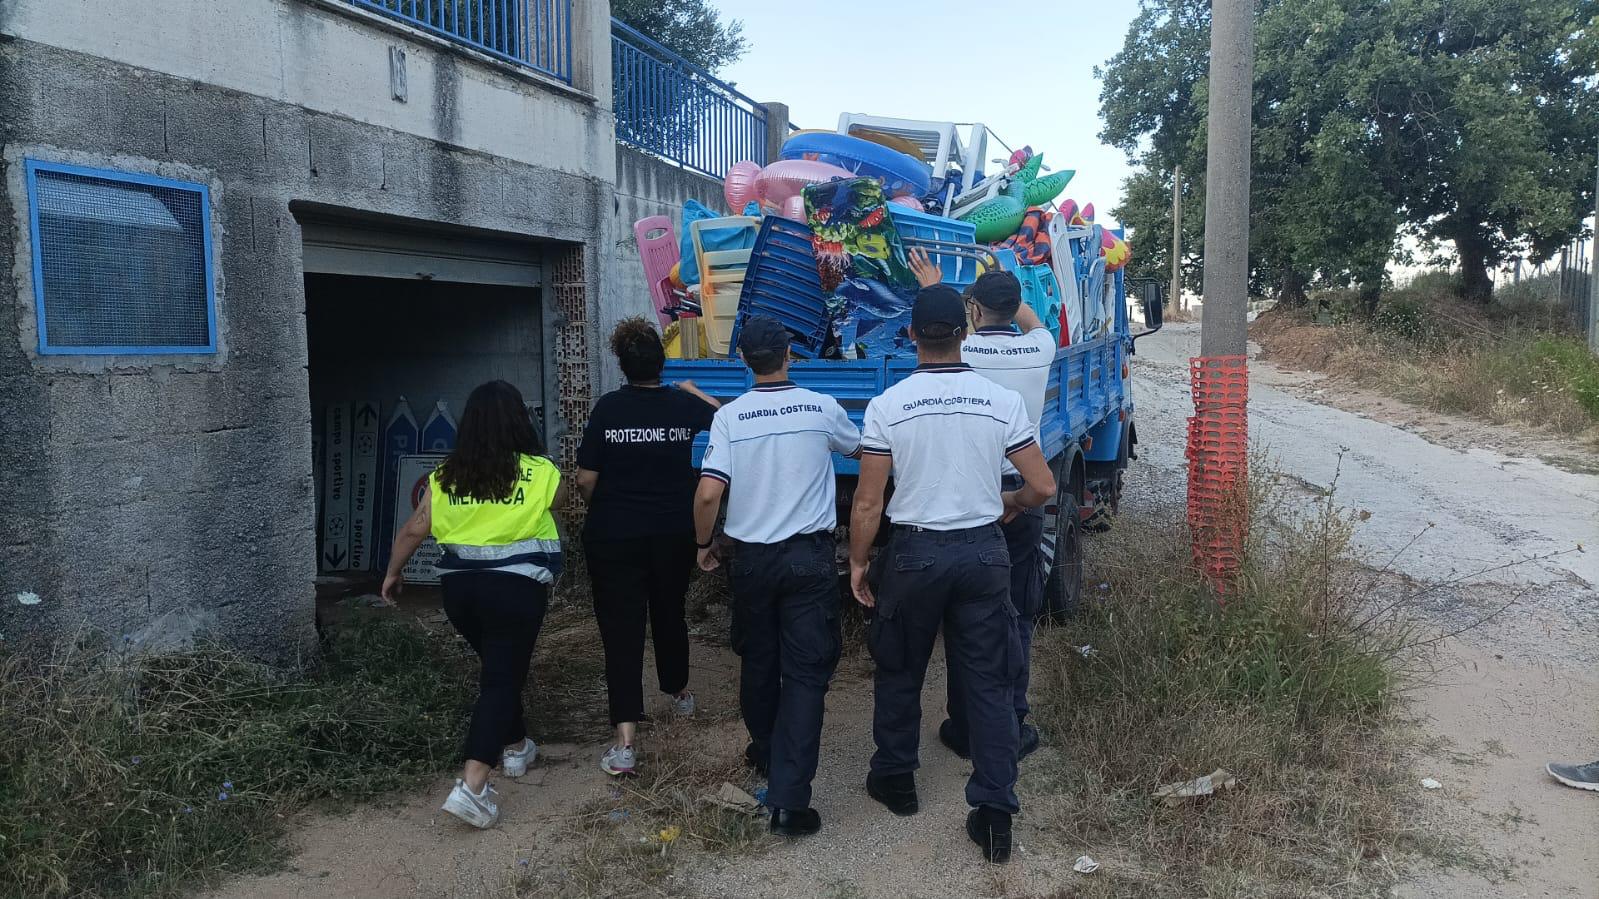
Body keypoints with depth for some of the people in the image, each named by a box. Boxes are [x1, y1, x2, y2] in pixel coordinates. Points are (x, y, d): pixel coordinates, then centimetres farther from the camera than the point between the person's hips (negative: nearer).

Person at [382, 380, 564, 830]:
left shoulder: (446, 475, 2)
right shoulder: (540, 474, -6)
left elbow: (414, 528, 5)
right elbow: (561, 499, 14)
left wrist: (392, 573, 19)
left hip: (459, 586, 4)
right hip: (516, 587, -4)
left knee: (499, 668, 24)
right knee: (502, 679, -1)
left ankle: (515, 747, 39)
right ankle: (472, 785, -11)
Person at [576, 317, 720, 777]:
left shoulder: (608, 407, -10)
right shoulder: (683, 404, -3)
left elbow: (586, 479, -8)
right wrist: (692, 390, 33)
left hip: (613, 536, -3)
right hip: (673, 533, 3)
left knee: (621, 627, -1)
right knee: (669, 613, 24)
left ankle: (625, 742, -8)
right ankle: (679, 692, 47)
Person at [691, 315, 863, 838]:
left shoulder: (729, 417, -7)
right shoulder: (822, 409, -4)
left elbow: (708, 493, -14)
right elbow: (861, 450, 16)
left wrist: (703, 544, 4)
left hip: (751, 556, 2)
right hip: (810, 556, -1)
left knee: (757, 661, 21)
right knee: (805, 671, -1)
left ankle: (766, 752, 42)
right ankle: (789, 798, -6)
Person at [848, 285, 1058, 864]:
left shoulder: (887, 406, -10)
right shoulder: (1002, 401, -5)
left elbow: (868, 502, -9)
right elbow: (1043, 487, -3)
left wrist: (858, 561, 5)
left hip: (913, 553, -1)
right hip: (983, 551, 1)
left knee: (899, 671, 19)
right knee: (989, 681, 8)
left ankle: (895, 781, 35)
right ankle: (994, 814, 9)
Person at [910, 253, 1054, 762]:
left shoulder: (959, 351, -9)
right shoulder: (1039, 348, -1)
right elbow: (1031, 319, 26)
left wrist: (932, 288, 34)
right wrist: (1002, 287, 39)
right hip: (1021, 492, 2)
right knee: (1017, 617, 10)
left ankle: (964, 729, 17)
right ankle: (1011, 729, 14)